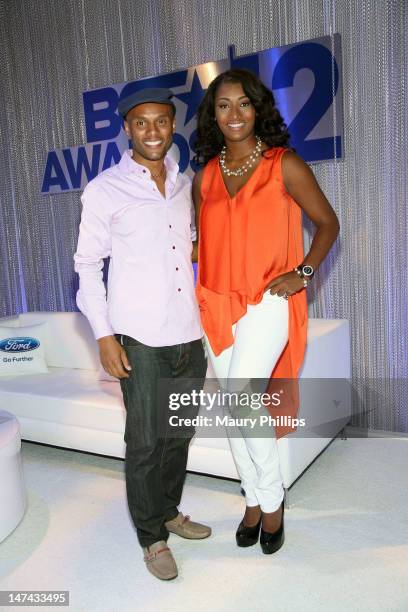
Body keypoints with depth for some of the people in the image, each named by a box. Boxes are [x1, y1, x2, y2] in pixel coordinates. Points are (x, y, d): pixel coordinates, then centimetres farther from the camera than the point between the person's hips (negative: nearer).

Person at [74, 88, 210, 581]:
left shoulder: (186, 185, 10)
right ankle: (152, 536, 24)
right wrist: (103, 335, -8)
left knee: (179, 434, 16)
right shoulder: (104, 191, -3)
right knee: (144, 443, 4)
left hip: (190, 335, 5)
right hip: (141, 340, -4)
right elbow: (87, 266, -2)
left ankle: (169, 512, 37)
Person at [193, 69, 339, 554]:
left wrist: (303, 273, -8)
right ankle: (254, 500, 29)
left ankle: (272, 499, 8)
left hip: (268, 301, -4)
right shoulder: (206, 175, 10)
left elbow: (327, 223, 4)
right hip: (218, 304, 5)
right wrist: (198, 295, 7)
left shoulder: (285, 165, -2)